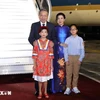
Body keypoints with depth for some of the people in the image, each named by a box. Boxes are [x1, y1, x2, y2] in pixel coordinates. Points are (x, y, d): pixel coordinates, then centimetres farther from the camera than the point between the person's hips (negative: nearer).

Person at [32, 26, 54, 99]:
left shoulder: (50, 43, -2)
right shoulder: (36, 42, -3)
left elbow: (51, 55, 0)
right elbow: (34, 55, -1)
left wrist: (51, 64, 0)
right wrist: (34, 64, -3)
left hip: (47, 63, 0)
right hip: (39, 63, 0)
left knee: (45, 78, 11)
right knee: (39, 78, 9)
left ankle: (45, 92, 25)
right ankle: (40, 93, 22)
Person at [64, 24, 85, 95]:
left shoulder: (80, 39, 1)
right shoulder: (68, 39, 0)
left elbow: (82, 50, 2)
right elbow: (65, 50, 1)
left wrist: (80, 59, -5)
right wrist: (66, 59, -5)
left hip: (77, 57, 1)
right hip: (69, 57, -1)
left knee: (76, 73, 7)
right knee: (68, 73, 2)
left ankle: (75, 87, 19)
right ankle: (68, 88, 9)